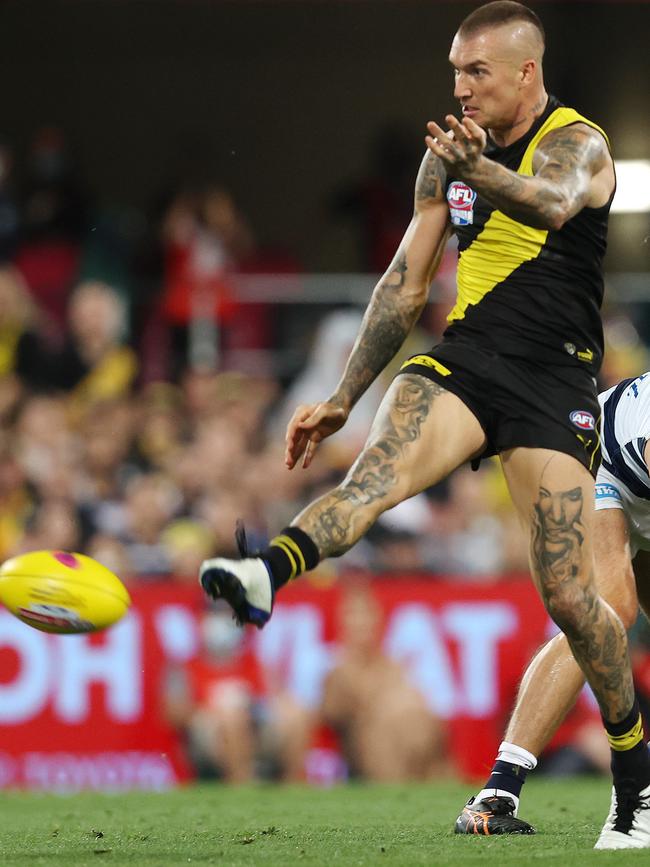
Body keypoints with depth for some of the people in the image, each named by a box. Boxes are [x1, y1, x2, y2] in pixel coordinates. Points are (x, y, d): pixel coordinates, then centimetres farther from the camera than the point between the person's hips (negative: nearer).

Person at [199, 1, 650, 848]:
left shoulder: (578, 142, -6)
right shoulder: (449, 151, 12)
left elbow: (553, 205, -32)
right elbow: (404, 284, 18)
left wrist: (482, 172, -54)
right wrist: (342, 398, 15)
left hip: (553, 378, -4)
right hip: (463, 357, 4)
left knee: (569, 595, -9)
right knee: (380, 468, -29)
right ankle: (267, 573, -58)